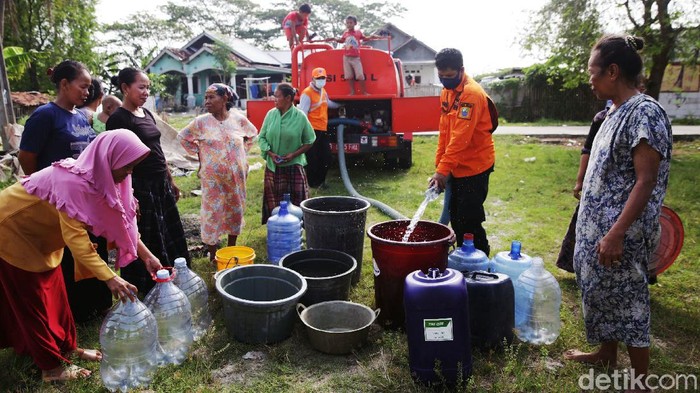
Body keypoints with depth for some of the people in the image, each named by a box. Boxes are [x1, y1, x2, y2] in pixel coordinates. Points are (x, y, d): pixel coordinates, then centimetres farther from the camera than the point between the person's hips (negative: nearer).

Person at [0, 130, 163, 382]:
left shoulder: (99, 177, -9)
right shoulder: (73, 181, -37)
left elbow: (119, 221, -4)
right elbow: (76, 237, -40)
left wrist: (147, 256, -10)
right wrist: (110, 278, -44)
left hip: (38, 232, 8)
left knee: (54, 292, 14)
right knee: (31, 300, 1)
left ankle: (68, 348, 28)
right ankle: (52, 367, 11)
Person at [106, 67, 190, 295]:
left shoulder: (147, 114, 11)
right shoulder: (118, 119, -13)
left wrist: (171, 182, 20)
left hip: (161, 185, 9)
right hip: (140, 188, -8)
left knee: (172, 240, 17)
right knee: (144, 244, 3)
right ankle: (144, 294, 20)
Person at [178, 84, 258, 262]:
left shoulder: (238, 118, -4)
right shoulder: (201, 122, -7)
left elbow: (252, 133, 15)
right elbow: (183, 137, 7)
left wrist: (242, 152, 8)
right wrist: (200, 152, 2)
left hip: (236, 176, 2)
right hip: (212, 177, -2)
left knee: (235, 210, 12)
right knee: (212, 212, 2)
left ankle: (231, 248, 31)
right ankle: (212, 254, 16)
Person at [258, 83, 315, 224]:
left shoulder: (300, 117, -7)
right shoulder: (271, 114, 1)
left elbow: (309, 141, 0)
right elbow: (261, 137, 7)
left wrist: (294, 154, -12)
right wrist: (270, 153, -9)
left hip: (294, 166, -3)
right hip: (273, 166, 3)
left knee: (295, 202, -1)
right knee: (273, 202, 7)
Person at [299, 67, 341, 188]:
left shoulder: (323, 91, 16)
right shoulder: (307, 93, -12)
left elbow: (328, 103, 38)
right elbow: (302, 114, -17)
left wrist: (340, 105, 52)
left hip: (323, 130, 9)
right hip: (312, 131, -9)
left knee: (327, 157, 10)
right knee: (312, 159, -2)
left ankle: (320, 180, 24)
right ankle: (313, 182, 9)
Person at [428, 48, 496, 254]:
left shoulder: (471, 94, -18)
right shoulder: (446, 92, 10)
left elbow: (461, 137, -25)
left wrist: (443, 170, -27)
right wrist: (439, 163, 9)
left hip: (474, 167, -9)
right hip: (457, 167, 9)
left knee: (469, 221, -5)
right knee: (456, 218, 14)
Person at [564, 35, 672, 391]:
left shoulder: (645, 113, -19)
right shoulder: (617, 112, 10)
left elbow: (646, 181, -22)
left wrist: (616, 233, -25)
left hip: (621, 232, -9)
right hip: (599, 224, 9)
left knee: (626, 301, 3)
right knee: (602, 292, 20)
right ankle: (607, 354, 38)